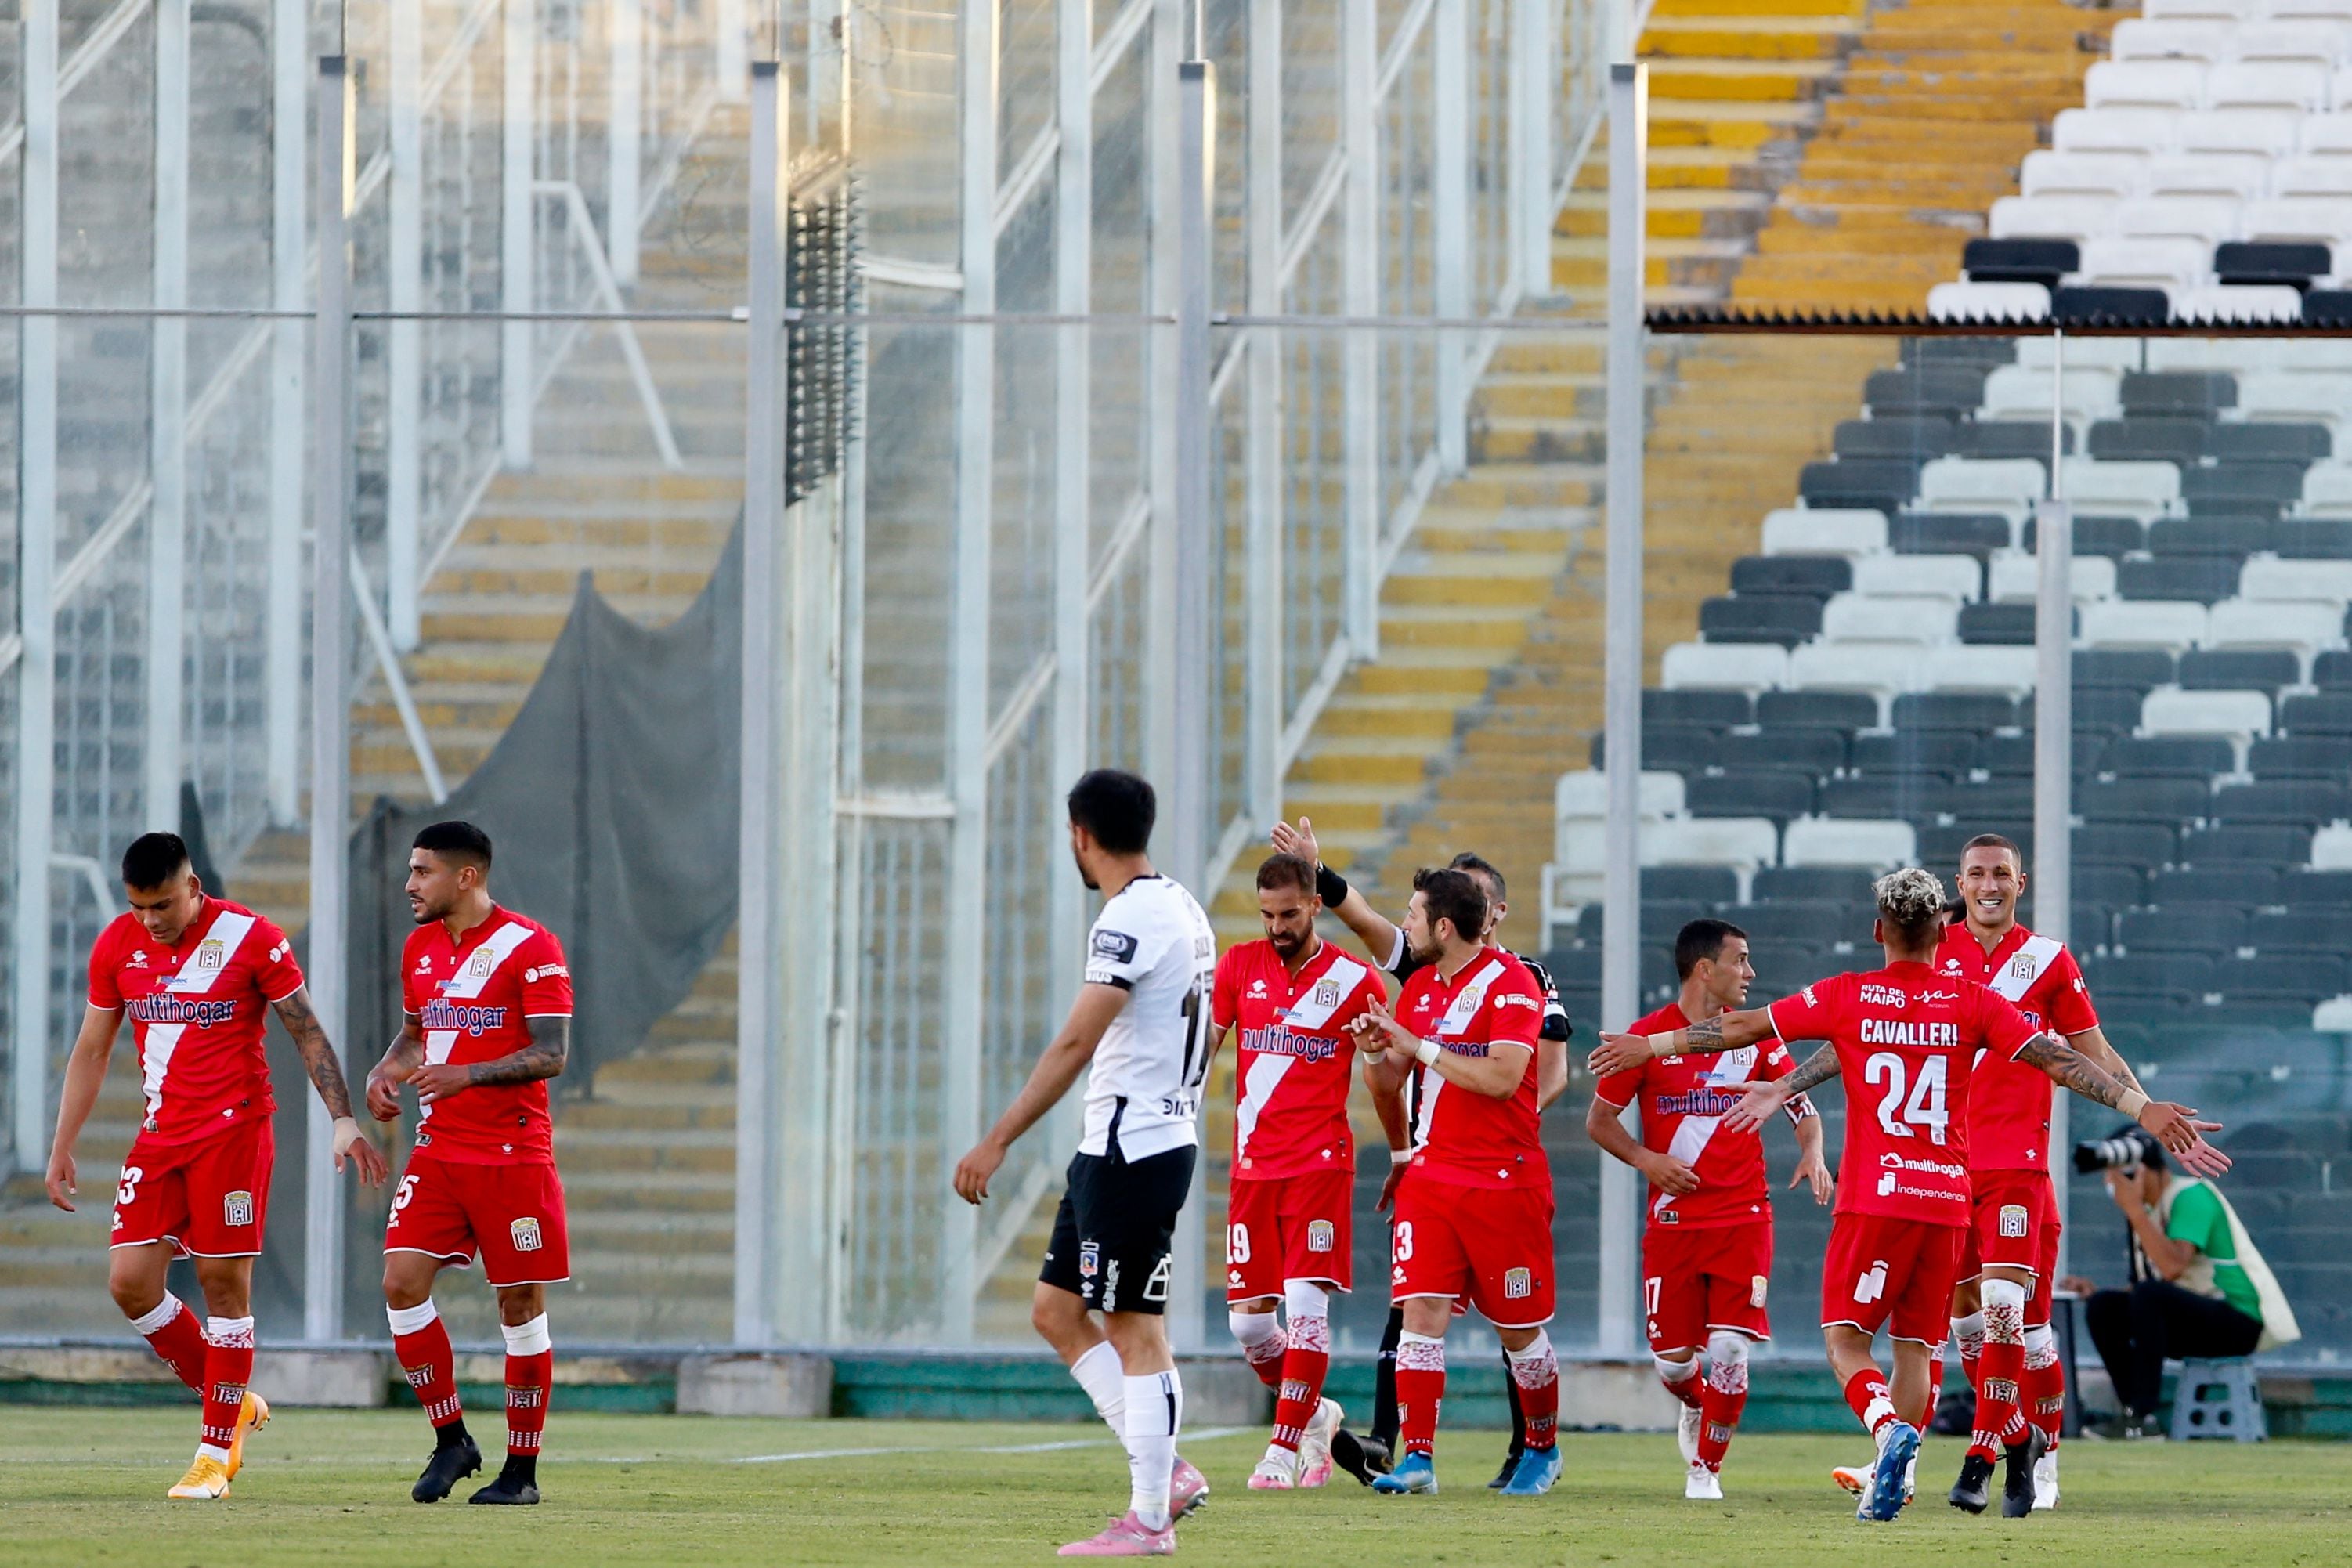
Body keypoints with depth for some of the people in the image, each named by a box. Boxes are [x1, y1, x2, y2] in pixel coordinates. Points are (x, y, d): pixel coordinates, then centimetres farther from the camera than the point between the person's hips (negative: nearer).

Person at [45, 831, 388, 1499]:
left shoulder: (250, 938, -9)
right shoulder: (117, 945, 4)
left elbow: (309, 1036, -4)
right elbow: (91, 1051, 13)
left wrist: (344, 1121, -13)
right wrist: (62, 1149, 11)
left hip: (234, 1131, -5)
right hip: (159, 1137, 5)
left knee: (223, 1282, -5)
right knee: (130, 1282, -4)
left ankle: (215, 1452, 2)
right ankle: (232, 1403, 15)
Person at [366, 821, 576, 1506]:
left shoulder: (530, 947, -10)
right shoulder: (421, 948, 11)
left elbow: (551, 1053, -15)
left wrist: (468, 1075, -26)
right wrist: (386, 1072, 3)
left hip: (513, 1156, -6)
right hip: (438, 1152, 6)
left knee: (521, 1305, -1)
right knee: (402, 1284, -7)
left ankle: (521, 1470, 7)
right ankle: (450, 1440, 7)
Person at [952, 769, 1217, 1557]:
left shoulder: (1131, 919, -17)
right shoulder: (1183, 910, 13)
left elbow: (1075, 1045, -23)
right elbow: (1194, 1036, 21)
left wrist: (997, 1141, -23)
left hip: (1131, 1151, -10)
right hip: (1137, 1140, 10)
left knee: (1134, 1333, -5)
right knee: (1057, 1311, 13)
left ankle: (1149, 1519, -2)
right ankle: (1166, 1474, 11)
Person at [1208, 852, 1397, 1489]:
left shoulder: (1354, 980, 0)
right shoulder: (1239, 965, 8)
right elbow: (1202, 1046, 8)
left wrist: (1402, 1155, 15)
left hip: (1320, 1163, -3)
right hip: (1252, 1166, 4)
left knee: (1306, 1303, -14)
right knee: (1248, 1321, 2)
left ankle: (1284, 1449, -10)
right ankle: (1313, 1414, 25)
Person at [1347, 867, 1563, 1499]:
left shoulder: (1511, 983, -11)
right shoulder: (1420, 986, 11)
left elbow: (1502, 1077, -22)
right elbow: (1390, 1083, 15)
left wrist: (1419, 1046, -20)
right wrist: (1377, 1052, -7)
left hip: (1505, 1180, -5)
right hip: (1431, 1176, 5)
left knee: (1520, 1327, 5)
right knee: (1421, 1310, -9)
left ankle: (1543, 1448, 25)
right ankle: (1417, 1458, -12)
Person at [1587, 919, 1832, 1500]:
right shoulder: (1648, 1036, -2)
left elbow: (1801, 1103, 12)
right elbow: (1599, 1120, 5)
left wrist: (1812, 1152, -8)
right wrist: (1646, 1159, -12)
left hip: (1743, 1218, 1)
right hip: (1672, 1223, -1)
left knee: (1729, 1347, -12)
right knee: (1672, 1359, 1)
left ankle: (1706, 1468, 6)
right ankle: (1696, 1407, 37)